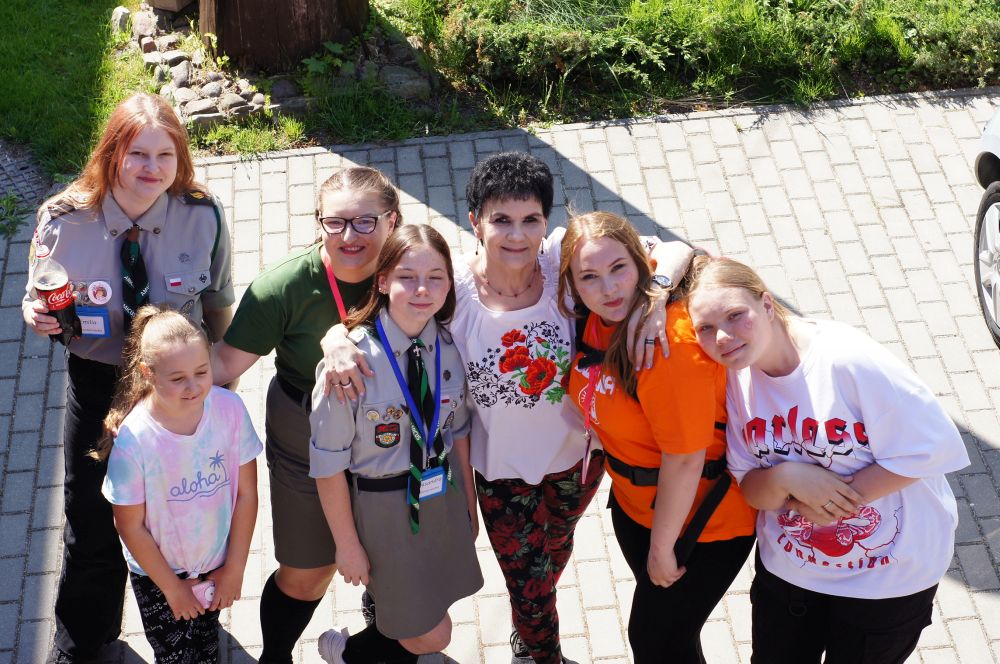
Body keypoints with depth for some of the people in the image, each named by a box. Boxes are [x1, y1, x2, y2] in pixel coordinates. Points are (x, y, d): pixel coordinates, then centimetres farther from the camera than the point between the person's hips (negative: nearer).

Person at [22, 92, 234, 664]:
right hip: (97, 382, 0)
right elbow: (41, 302, -2)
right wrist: (38, 314, -26)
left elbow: (220, 307, -3)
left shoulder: (204, 218, -18)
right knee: (92, 521, 15)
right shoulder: (64, 221, -18)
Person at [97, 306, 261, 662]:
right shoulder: (133, 440, -29)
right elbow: (131, 527, -16)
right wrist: (172, 588, -7)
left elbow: (246, 493, -9)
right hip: (158, 575, -3)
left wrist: (235, 567, -4)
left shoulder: (230, 409, -21)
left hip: (216, 565, 3)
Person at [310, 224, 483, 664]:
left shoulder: (449, 347, -8)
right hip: (383, 507, -5)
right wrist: (347, 545, -11)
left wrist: (469, 502, 14)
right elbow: (328, 463, -17)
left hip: (443, 496, 5)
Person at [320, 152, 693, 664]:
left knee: (552, 556, 31)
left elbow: (673, 251, -21)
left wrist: (654, 297, -40)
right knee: (528, 588, 14)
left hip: (579, 453, 2)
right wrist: (336, 341, -38)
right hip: (503, 470, -2)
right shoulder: (454, 289, -24)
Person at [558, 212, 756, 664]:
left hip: (700, 519, -7)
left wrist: (662, 547, -17)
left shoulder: (669, 341, -35)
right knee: (653, 621, 27)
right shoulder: (599, 317, -11)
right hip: (634, 502, 8)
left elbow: (684, 459, -29)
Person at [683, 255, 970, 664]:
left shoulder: (849, 361, -28)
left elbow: (932, 447, -24)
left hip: (888, 576, -5)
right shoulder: (738, 377, -9)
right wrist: (785, 479, -27)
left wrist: (837, 497, -23)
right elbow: (750, 487, -4)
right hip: (789, 565, 5)